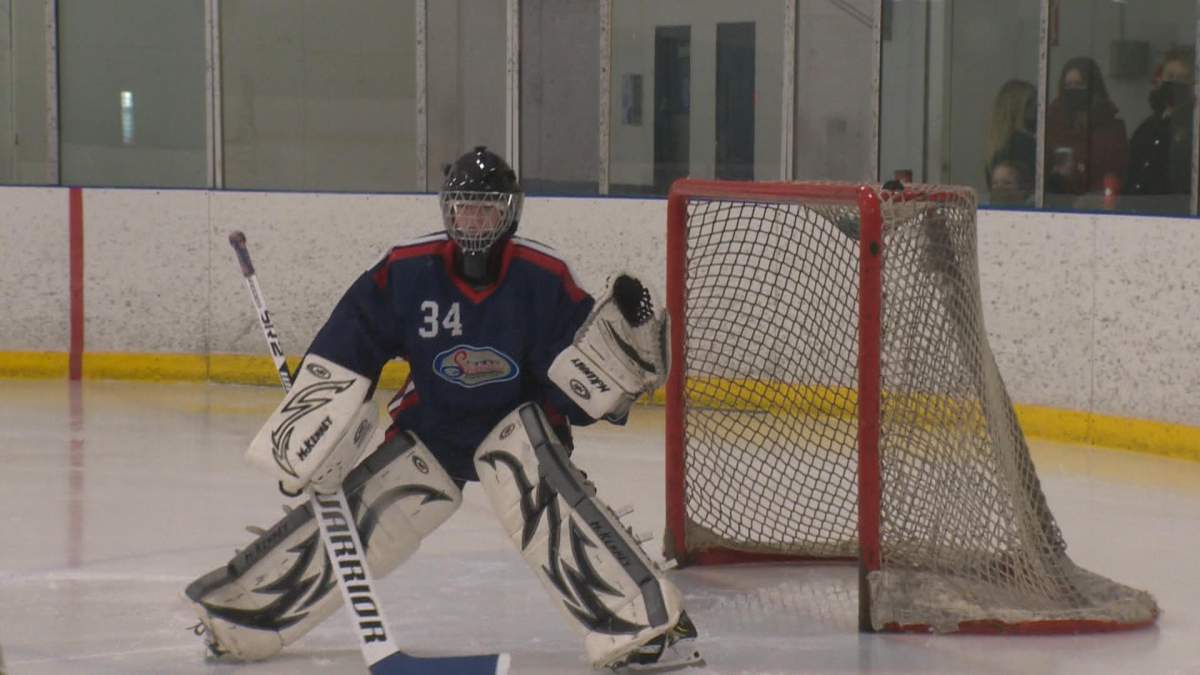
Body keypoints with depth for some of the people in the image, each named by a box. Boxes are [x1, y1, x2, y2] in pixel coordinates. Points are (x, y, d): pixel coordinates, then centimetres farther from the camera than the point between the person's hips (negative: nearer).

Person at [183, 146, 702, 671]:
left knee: (542, 491, -32)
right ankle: (239, 612, 8)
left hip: (517, 424, -2)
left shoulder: (544, 278, -15)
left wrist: (619, 332, -32)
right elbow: (339, 359, -6)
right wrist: (305, 442, -10)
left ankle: (643, 621, -34)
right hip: (430, 428, 2)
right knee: (347, 514, -7)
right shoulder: (405, 270, -11)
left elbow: (574, 377, -13)